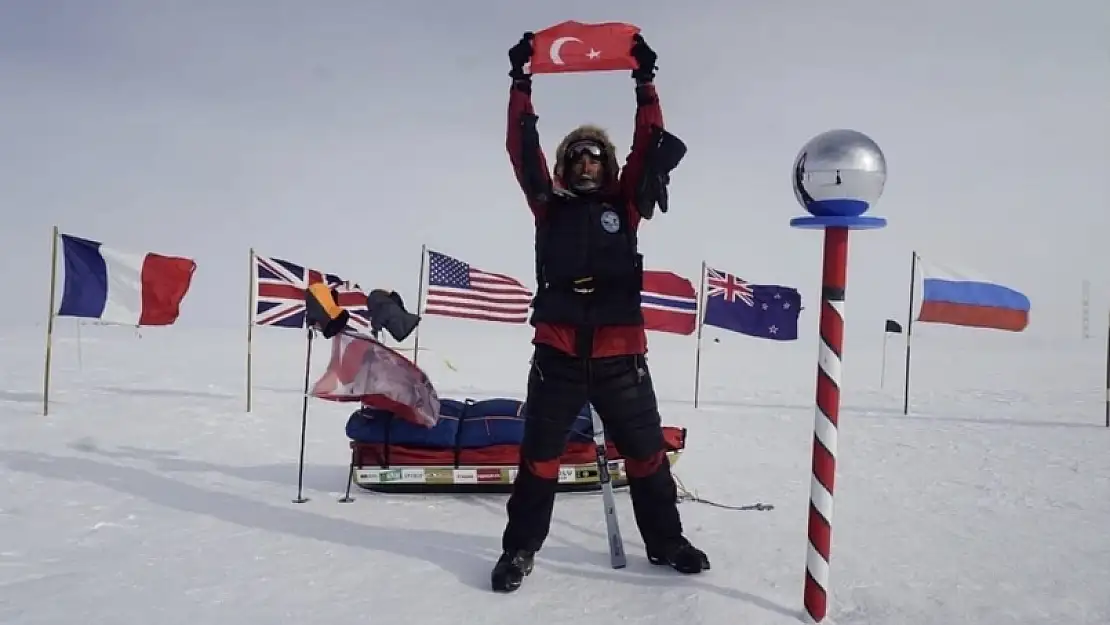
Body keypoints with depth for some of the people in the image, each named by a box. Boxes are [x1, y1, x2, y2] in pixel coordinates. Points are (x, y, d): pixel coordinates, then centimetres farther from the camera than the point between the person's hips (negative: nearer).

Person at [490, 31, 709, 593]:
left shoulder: (623, 206, 11)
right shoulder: (550, 206, 10)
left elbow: (649, 147, 5)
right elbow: (522, 151, 3)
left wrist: (644, 83, 2)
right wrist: (521, 84, -1)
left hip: (620, 354, 1)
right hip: (557, 353, -1)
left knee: (646, 452, 11)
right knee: (539, 456, 6)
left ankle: (665, 541, 28)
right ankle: (520, 548, 20)